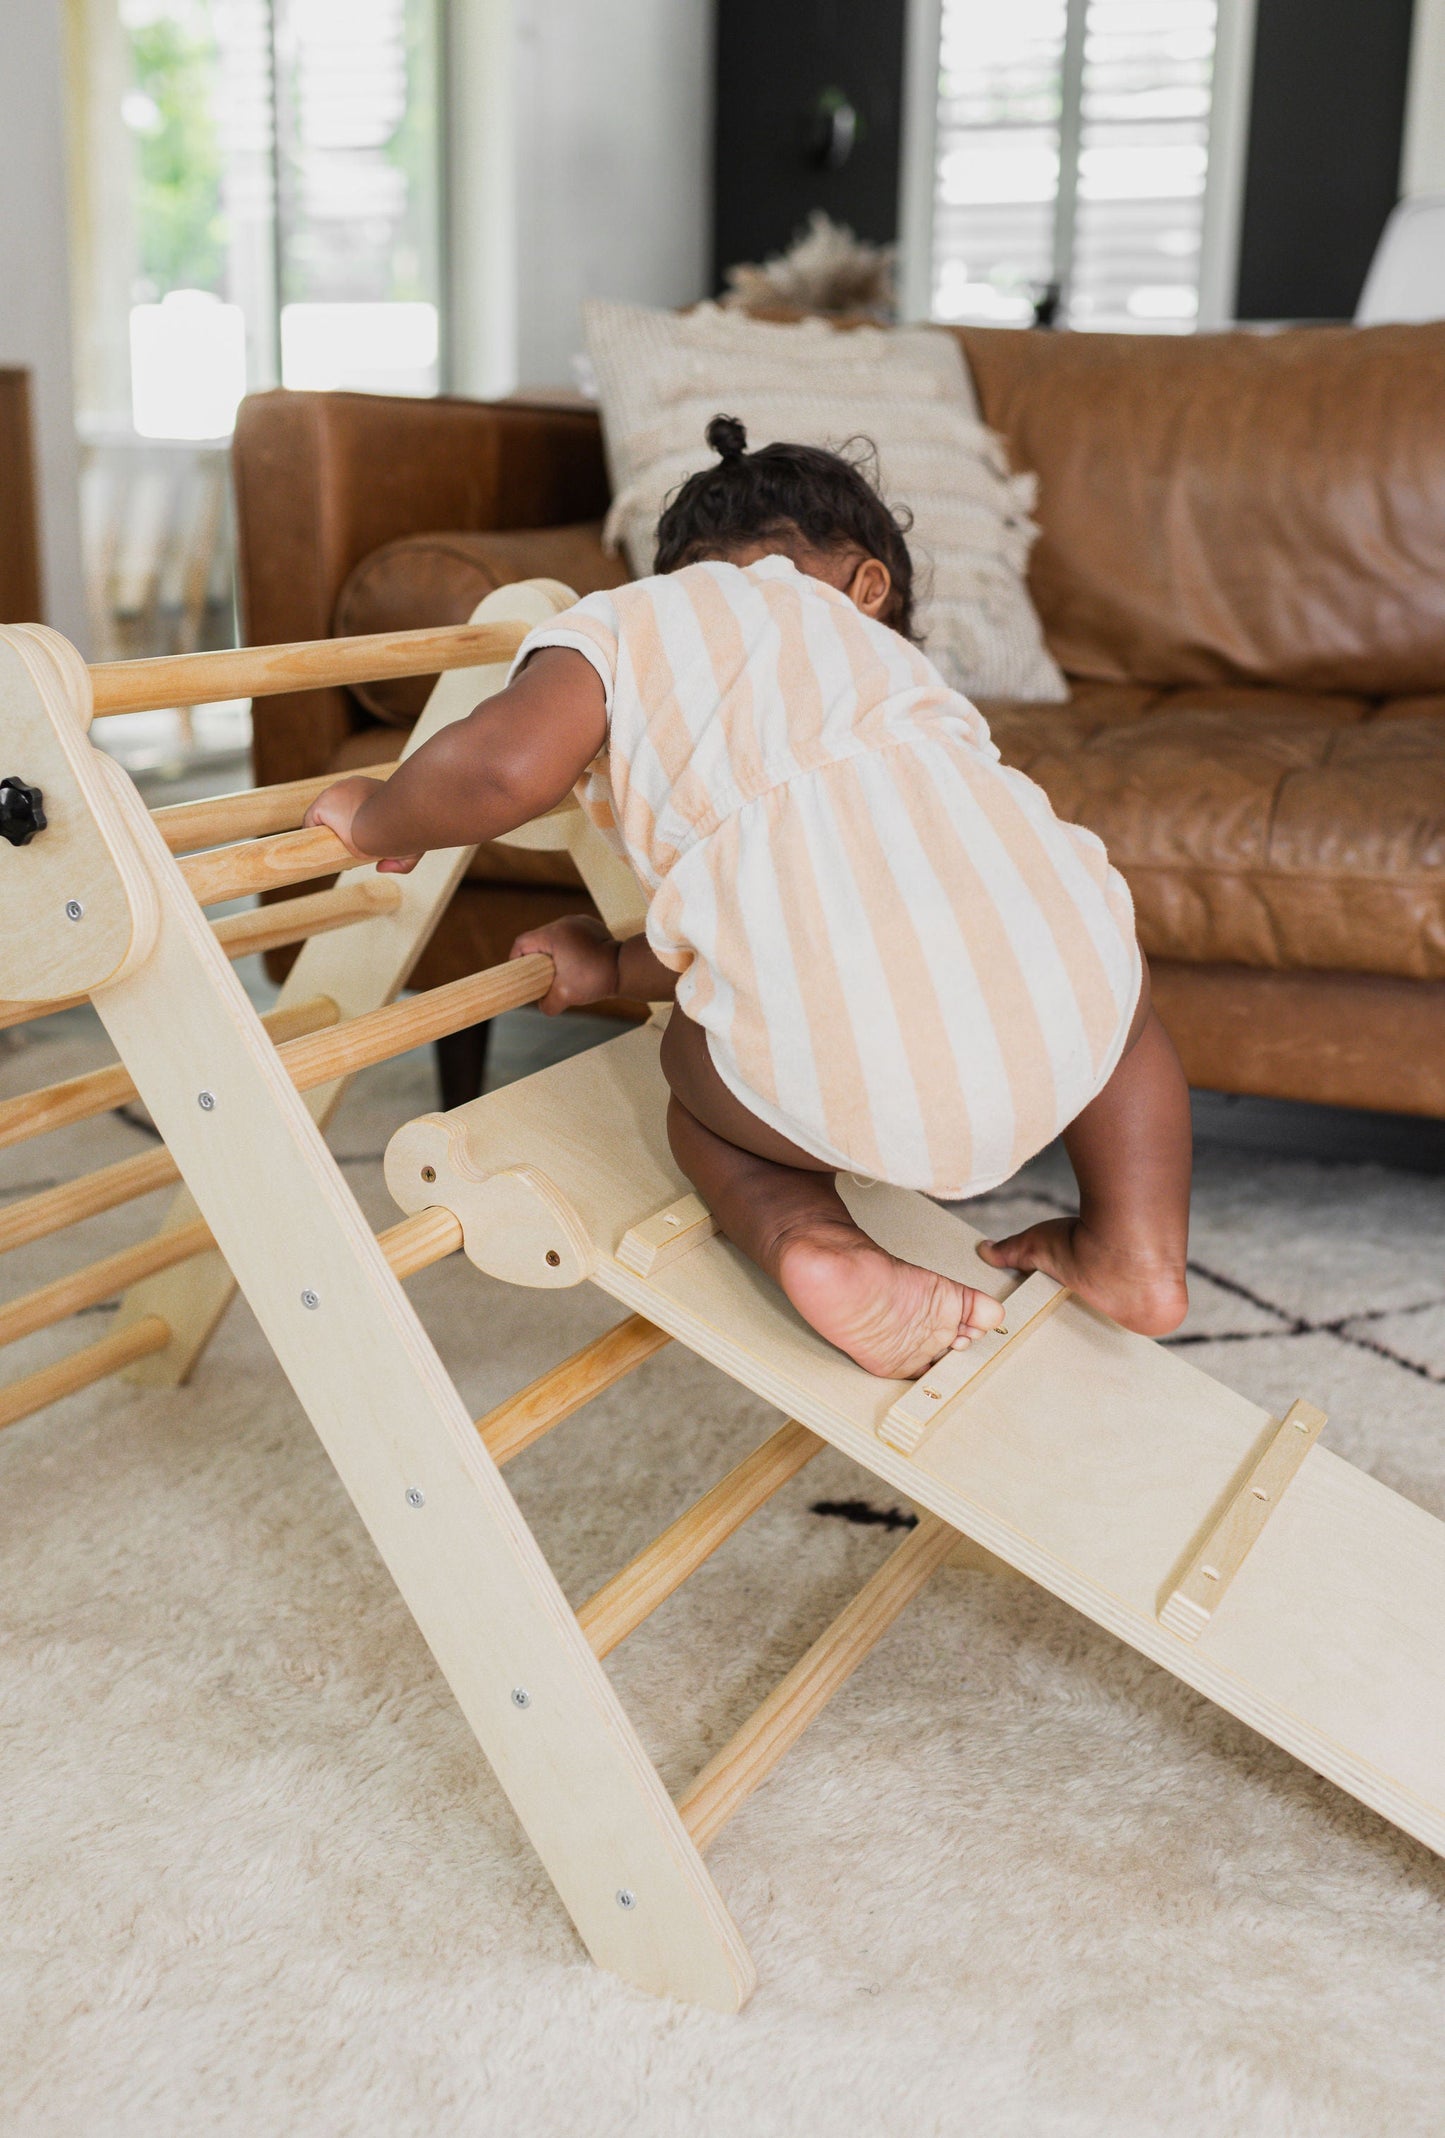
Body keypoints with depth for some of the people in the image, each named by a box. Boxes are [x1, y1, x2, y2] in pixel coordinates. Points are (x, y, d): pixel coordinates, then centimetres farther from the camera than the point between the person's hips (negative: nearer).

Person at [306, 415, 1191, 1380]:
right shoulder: (879, 649, 35)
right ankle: (1134, 1249, 29)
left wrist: (375, 818, 22)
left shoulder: (627, 619, 20)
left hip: (843, 1063, -4)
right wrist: (620, 965, 47)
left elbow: (500, 770, 0)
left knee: (703, 1081, 32)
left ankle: (811, 1242, 6)